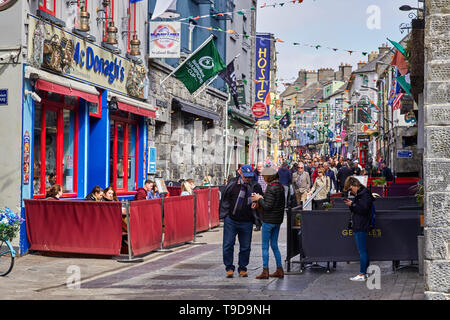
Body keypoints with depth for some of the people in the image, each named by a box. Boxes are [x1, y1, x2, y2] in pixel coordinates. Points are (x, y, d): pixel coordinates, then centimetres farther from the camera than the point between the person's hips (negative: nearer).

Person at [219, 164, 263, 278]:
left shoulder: (255, 187, 1)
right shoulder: (232, 183, 1)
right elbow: (224, 198, 8)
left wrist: (256, 205, -14)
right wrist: (223, 214, 5)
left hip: (247, 222, 1)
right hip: (231, 220, 0)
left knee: (245, 247, 7)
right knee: (228, 245, 1)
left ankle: (242, 268, 21)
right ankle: (229, 268, 13)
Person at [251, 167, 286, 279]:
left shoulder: (271, 188, -19)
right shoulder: (280, 187, 8)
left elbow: (267, 206, -21)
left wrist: (259, 199, -7)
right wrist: (262, 198, 10)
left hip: (269, 220, -9)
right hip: (278, 220, 9)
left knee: (265, 246, 0)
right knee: (274, 245, 15)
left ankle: (265, 271, 3)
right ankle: (279, 270, 17)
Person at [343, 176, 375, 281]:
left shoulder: (365, 194, -14)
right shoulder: (359, 194, 17)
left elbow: (364, 209, -21)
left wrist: (352, 204, -16)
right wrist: (351, 204, 8)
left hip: (361, 227, -11)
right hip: (358, 226, 11)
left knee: (362, 251, -7)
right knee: (363, 250, 14)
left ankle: (362, 274, -5)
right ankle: (365, 271, 20)